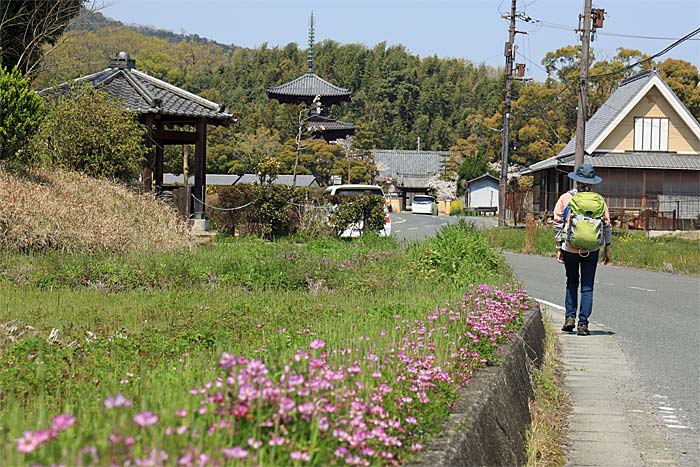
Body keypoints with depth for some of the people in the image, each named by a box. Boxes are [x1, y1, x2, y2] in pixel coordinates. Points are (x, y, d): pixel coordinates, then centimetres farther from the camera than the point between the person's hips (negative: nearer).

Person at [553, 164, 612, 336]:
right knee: (587, 286, 5)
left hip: (570, 248, 0)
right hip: (591, 250, 0)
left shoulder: (565, 198, -1)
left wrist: (559, 247, 6)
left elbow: (558, 224, -1)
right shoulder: (599, 200, 0)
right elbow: (607, 225, 2)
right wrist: (607, 248, 10)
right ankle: (583, 323, 1)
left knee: (572, 282, 19)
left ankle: (570, 316, 9)